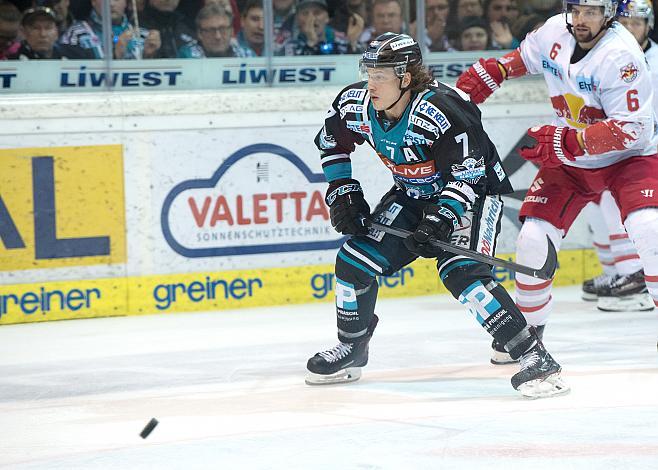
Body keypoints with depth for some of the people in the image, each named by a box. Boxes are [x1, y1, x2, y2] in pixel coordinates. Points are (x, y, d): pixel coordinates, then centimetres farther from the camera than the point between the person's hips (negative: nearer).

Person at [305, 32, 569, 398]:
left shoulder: (439, 111, -33)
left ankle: (534, 357, -27)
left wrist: (439, 220, -37)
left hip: (475, 192, -7)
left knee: (461, 272, -28)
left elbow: (468, 175, -29)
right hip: (413, 195, 7)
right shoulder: (355, 105, -12)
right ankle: (352, 348, 22)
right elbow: (332, 145, 9)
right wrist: (343, 194, 2)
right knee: (354, 261, -2)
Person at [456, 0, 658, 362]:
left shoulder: (620, 55, -27)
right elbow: (525, 56, 17)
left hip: (629, 157, -5)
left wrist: (568, 141, -33)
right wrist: (489, 73, 4)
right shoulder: (555, 32, -8)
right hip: (567, 160, 5)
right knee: (533, 239, -6)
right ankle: (528, 327, 14)